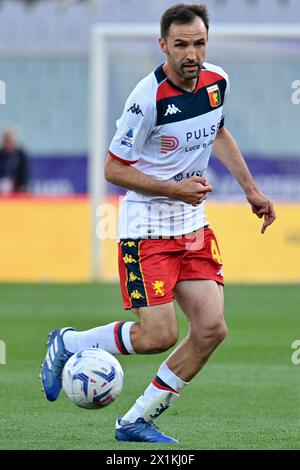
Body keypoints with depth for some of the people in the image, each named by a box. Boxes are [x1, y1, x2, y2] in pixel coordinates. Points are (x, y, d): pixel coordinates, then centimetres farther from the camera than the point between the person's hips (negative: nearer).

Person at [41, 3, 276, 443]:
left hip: (193, 225, 7)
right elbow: (113, 168, -13)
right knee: (158, 336, -13)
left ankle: (137, 421, 6)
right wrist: (174, 189, -20)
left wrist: (251, 189, 19)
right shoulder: (148, 97, -20)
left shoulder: (217, 82, 1)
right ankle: (67, 344, 14)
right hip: (146, 229, -7)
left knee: (211, 329, -6)